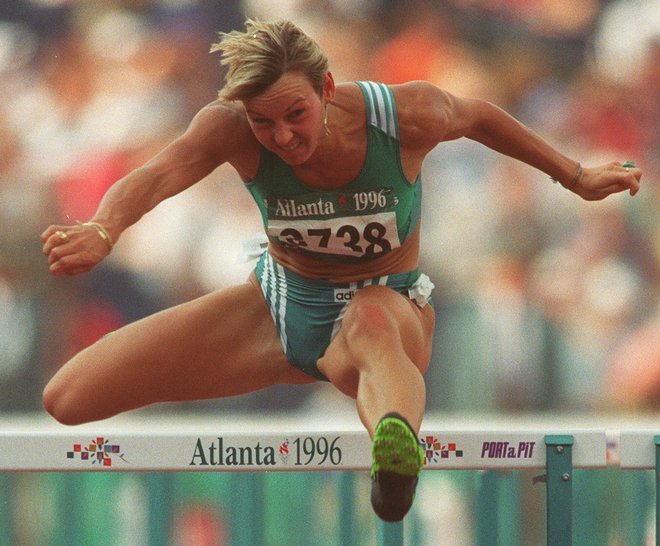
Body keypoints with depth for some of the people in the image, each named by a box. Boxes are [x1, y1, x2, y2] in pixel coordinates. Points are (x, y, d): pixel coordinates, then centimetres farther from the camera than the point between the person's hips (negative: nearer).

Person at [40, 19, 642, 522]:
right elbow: (158, 174, -41)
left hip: (388, 305, -3)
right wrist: (102, 231, -64)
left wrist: (576, 177, 14)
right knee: (69, 400, -11)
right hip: (282, 304, 3)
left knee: (371, 324, -49)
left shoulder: (409, 116, -21)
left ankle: (399, 454, -83)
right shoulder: (231, 127, -22)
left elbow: (478, 117, 2)